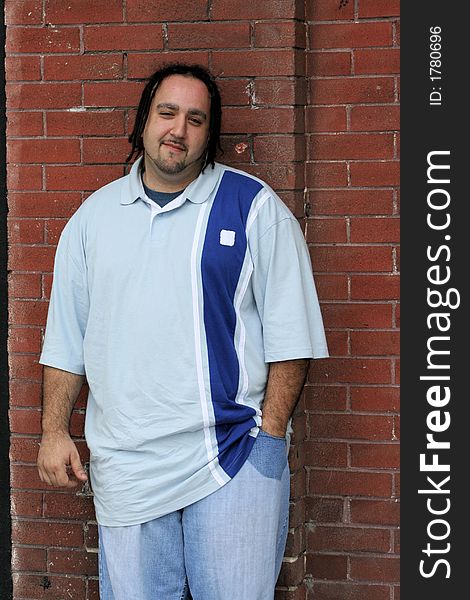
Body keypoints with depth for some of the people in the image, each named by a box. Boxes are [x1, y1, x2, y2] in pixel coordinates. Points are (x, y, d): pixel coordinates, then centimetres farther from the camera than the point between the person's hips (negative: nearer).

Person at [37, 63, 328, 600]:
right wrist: (54, 432, 9)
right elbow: (65, 339, 16)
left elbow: (290, 334, -1)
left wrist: (270, 434, -8)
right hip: (124, 469, 3)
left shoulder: (254, 207, 1)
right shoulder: (94, 215, 12)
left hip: (232, 458, -3)